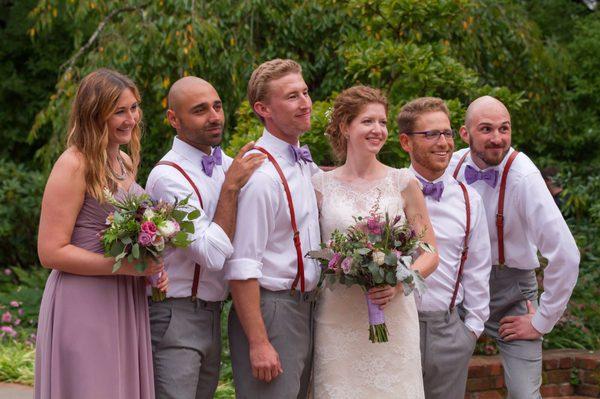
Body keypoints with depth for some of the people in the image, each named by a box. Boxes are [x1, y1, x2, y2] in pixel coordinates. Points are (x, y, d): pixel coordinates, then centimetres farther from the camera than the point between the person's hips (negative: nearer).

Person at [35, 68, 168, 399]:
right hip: (84, 307, -8)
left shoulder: (124, 162, 12)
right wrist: (124, 265, -19)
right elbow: (50, 252, -15)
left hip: (127, 304, 8)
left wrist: (151, 266, 4)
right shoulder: (74, 165, -12)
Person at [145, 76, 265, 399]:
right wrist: (230, 186, -19)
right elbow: (214, 254, -23)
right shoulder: (169, 176, -17)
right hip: (176, 317, -8)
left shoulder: (225, 164, 8)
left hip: (211, 314, 8)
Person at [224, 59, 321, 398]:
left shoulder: (306, 164, 9)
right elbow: (241, 268, -22)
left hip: (305, 308, 9)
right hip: (271, 311, -9)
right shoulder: (260, 175, -18)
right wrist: (258, 343, -22)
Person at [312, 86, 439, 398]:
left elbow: (430, 253, 6)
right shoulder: (321, 185, 4)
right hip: (337, 322, 0)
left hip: (394, 319, 0)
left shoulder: (403, 183, 3)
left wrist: (399, 283, -11)